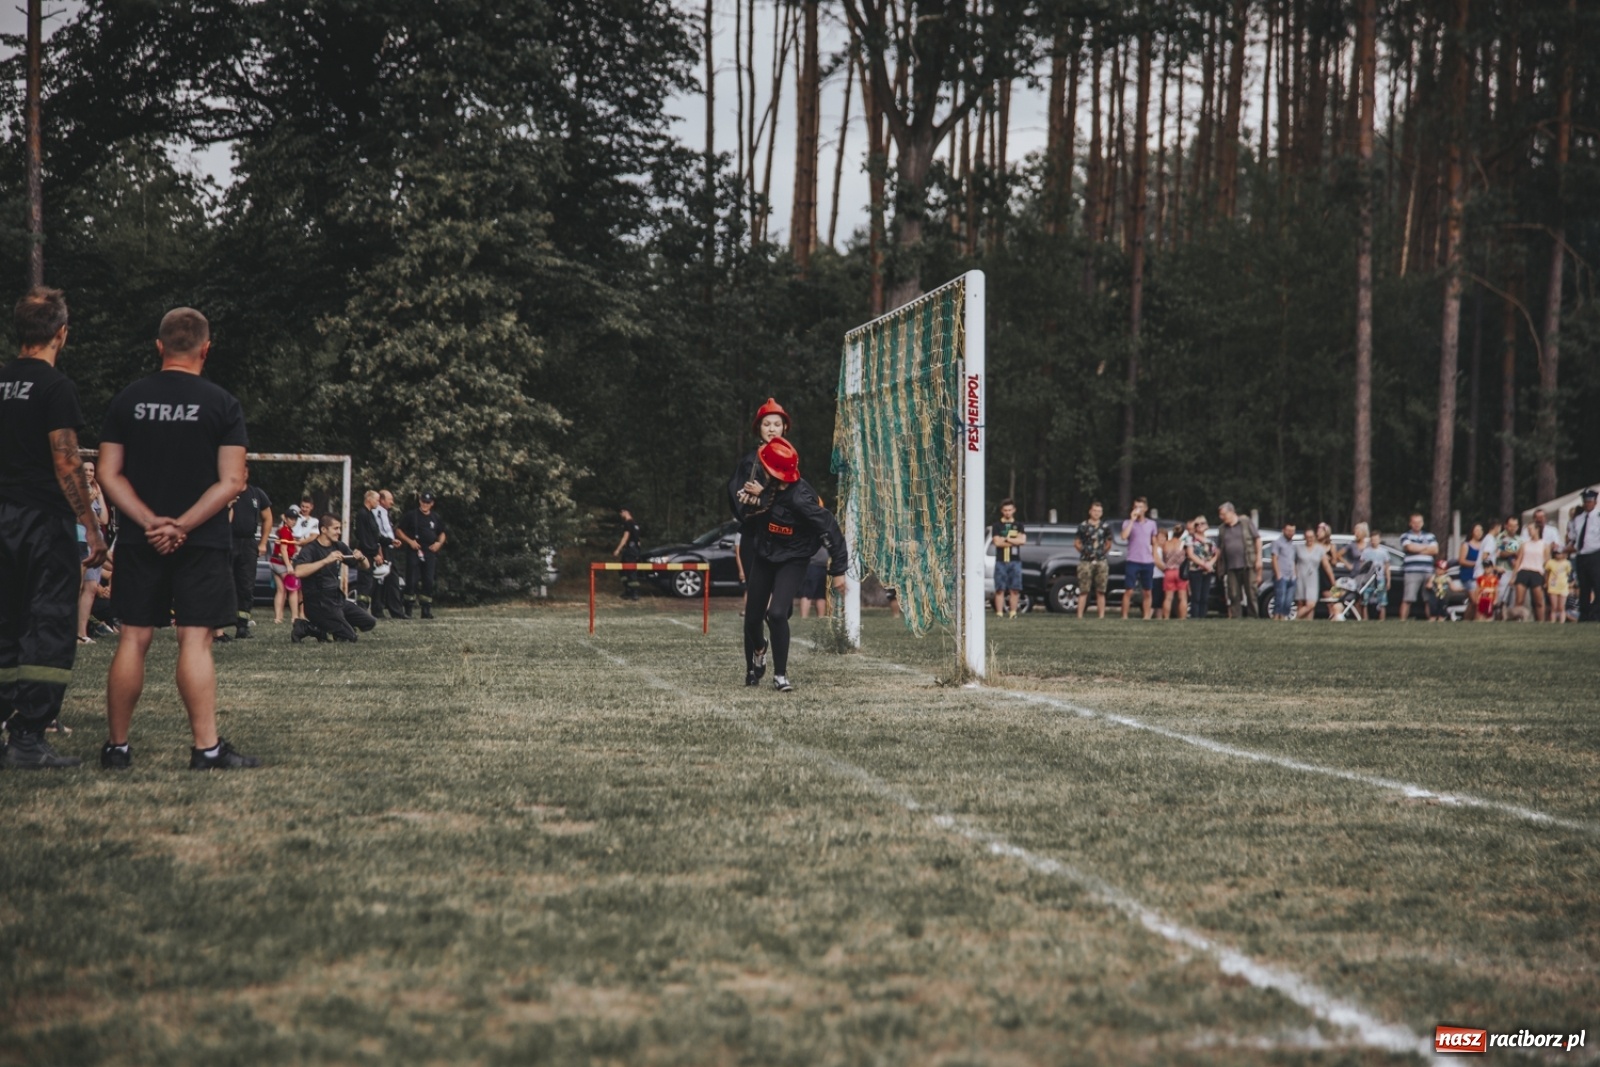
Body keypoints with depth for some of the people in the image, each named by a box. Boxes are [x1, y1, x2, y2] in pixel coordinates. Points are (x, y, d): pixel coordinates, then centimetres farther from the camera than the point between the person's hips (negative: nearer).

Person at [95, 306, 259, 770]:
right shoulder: (222, 404, -3)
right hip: (202, 543, -2)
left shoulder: (128, 400, 5)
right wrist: (182, 525, -11)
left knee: (134, 639, 6)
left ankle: (117, 746, 11)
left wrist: (151, 522, -7)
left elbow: (109, 475, 0)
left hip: (140, 541, 3)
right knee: (195, 640, -4)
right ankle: (207, 747, -6)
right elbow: (232, 481, -10)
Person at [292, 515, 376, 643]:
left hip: (337, 599, 8)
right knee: (349, 637, -11)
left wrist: (362, 558, -11)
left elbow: (365, 566, 14)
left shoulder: (339, 547, 7)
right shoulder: (310, 550, -14)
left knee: (369, 623, 6)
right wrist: (326, 560, -37)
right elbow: (298, 572, -34)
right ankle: (306, 627, -1)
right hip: (318, 603, -8)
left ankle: (322, 628, 10)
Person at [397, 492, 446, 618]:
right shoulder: (411, 515, 2)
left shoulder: (435, 518, 15)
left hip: (430, 552, 4)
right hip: (414, 552, -4)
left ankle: (426, 610, 8)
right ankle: (408, 610, -6)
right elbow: (398, 531, 2)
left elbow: (442, 534, 25)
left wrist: (439, 543, 4)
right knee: (412, 580, -8)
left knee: (429, 582, 2)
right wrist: (409, 541, -11)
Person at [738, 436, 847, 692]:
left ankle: (780, 675, -8)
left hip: (791, 562, -6)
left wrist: (838, 569, -21)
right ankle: (758, 651, 47)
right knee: (753, 616, 12)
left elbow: (829, 529, -25)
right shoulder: (771, 488, -10)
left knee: (777, 613, -25)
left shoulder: (800, 498, -31)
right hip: (764, 556, 6)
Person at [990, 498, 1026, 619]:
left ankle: (1013, 613, 2)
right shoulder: (997, 525, 7)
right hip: (1001, 560, -2)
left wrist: (1006, 539, -5)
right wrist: (1015, 541, -4)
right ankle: (999, 613, -6)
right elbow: (997, 542, -6)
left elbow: (1023, 540, 0)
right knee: (1000, 589, -6)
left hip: (1015, 560, 2)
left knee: (1015, 589, -2)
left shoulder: (1018, 525, 14)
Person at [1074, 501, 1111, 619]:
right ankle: (1080, 616, -5)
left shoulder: (1105, 527, 9)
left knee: (1100, 592, 5)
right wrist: (1083, 550, -3)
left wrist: (1104, 552, 6)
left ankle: (1101, 616, 7)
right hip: (1086, 561, -3)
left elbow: (1108, 543, 19)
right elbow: (1077, 542, 6)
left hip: (1101, 562, 3)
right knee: (1083, 591, -5)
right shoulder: (1083, 526, 1)